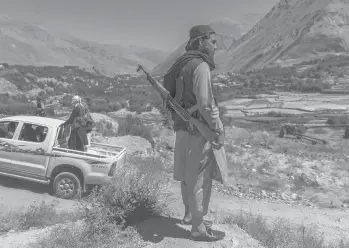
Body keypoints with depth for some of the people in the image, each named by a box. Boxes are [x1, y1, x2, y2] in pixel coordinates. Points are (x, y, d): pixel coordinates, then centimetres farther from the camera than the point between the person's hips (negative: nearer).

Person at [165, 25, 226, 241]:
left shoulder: (183, 65, 13)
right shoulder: (200, 66, -16)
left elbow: (175, 98, 17)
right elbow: (206, 104, -24)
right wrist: (219, 130, -18)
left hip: (185, 129, 9)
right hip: (198, 132, -9)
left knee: (188, 176, 21)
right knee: (200, 180, 1)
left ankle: (190, 215, 38)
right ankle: (198, 228, 14)